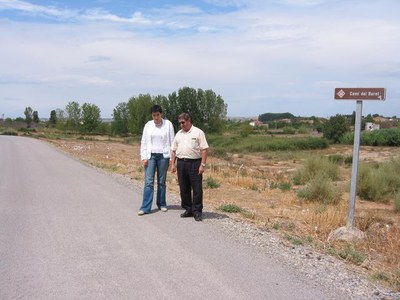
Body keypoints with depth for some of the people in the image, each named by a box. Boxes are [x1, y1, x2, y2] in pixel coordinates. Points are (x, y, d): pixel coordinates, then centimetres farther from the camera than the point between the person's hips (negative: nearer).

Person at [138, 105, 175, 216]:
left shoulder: (168, 124, 0)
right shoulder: (148, 125, 5)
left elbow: (172, 141, 0)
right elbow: (144, 142, 7)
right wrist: (144, 157, 0)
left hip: (163, 156, -1)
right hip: (150, 155, 1)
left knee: (161, 181, 8)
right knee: (148, 182, -4)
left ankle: (161, 204, 22)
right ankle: (145, 207, -3)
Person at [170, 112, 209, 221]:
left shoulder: (198, 132, -1)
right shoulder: (179, 134, 16)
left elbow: (204, 149, -6)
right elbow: (174, 150, 17)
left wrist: (202, 164, -13)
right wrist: (173, 164, 9)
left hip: (194, 163, -5)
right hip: (181, 163, 5)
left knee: (197, 189, -3)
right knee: (184, 188, 9)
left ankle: (197, 212, 5)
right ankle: (188, 210, 21)